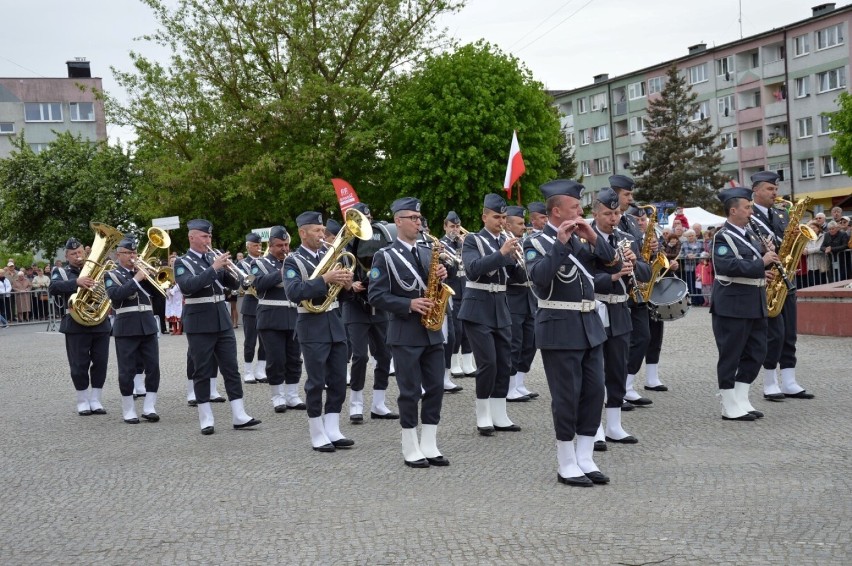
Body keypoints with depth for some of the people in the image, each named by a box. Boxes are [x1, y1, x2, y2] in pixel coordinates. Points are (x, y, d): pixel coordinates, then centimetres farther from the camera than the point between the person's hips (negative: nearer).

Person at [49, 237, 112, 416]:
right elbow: (53, 287, -16)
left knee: (100, 362, 3)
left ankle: (95, 400, 13)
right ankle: (83, 401, 14)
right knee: (79, 364, 0)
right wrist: (76, 282, -31)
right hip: (76, 325, -3)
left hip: (100, 323, 3)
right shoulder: (60, 272, 5)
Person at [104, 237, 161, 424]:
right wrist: (136, 279, -16)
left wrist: (147, 277, -5)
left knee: (153, 367, 1)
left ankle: (149, 408, 7)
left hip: (148, 326, 4)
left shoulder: (142, 272, 16)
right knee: (127, 371, -1)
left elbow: (158, 291, 8)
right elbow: (115, 295, -16)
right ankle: (129, 411, 6)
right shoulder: (111, 275, 2)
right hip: (126, 328, -4)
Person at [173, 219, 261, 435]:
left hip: (223, 321, 5)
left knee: (231, 369, 4)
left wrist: (228, 269, -9)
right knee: (202, 372, 1)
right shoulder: (182, 262, -3)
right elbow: (187, 286, -22)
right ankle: (206, 419, 8)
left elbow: (233, 284, 11)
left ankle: (239, 416, 6)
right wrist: (213, 268, -24)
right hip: (199, 324, -5)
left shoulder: (214, 257, 11)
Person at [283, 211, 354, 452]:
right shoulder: (293, 261, -5)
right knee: (316, 382, -2)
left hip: (335, 322, 6)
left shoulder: (329, 254, 12)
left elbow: (341, 291, 17)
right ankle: (318, 435, 6)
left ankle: (332, 431, 14)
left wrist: (346, 284, -7)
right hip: (313, 326, -6)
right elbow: (294, 293, -21)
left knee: (338, 381, 6)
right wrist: (325, 279, -27)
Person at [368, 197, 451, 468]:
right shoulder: (385, 256, -5)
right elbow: (376, 296, -11)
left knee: (435, 388, 5)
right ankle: (411, 450, 7)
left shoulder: (427, 252, 13)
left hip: (432, 331, 6)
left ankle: (429, 446, 13)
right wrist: (409, 305, -20)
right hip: (405, 334, -6)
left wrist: (442, 276, -5)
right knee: (411, 392, -2)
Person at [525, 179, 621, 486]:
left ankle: (585, 460, 18)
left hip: (590, 326, 7)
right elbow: (539, 277, -25)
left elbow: (614, 265, 6)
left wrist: (594, 239, -6)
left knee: (594, 392, 8)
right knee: (567, 397, -2)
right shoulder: (537, 242, -7)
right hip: (560, 329, -7)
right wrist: (560, 242, -23)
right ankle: (566, 466, 9)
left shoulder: (582, 240, 12)